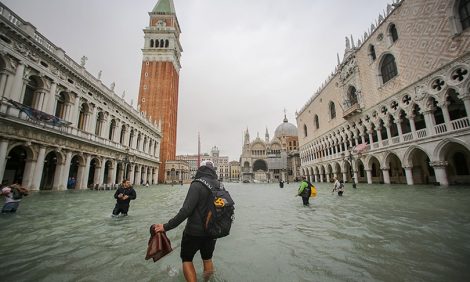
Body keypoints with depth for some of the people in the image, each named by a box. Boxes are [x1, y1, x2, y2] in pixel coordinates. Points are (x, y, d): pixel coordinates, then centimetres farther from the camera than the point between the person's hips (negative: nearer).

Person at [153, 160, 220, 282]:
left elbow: (185, 211, -26)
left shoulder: (197, 185, -20)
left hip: (195, 232, -5)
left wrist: (166, 226, -17)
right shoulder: (219, 185, -2)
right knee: (207, 258, 28)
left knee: (187, 259, 19)